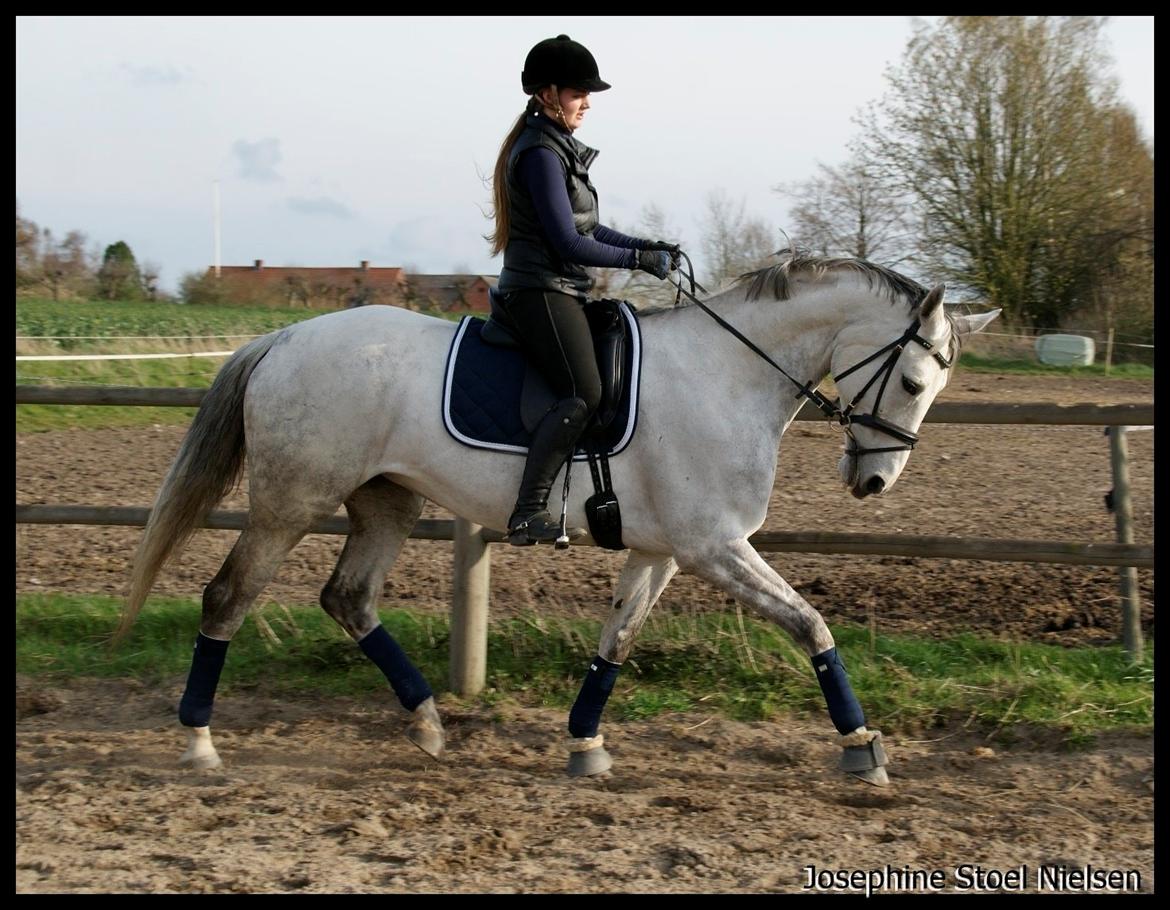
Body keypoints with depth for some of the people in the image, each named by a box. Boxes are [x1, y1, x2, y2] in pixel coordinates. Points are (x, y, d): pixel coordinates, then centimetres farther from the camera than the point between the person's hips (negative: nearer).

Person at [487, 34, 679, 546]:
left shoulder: (559, 147, 19)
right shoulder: (540, 153, -13)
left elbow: (586, 229, 22)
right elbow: (568, 243, -18)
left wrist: (645, 246, 10)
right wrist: (637, 260, -11)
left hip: (560, 292, 11)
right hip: (542, 290, -11)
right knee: (583, 393, -24)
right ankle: (528, 513, -28)